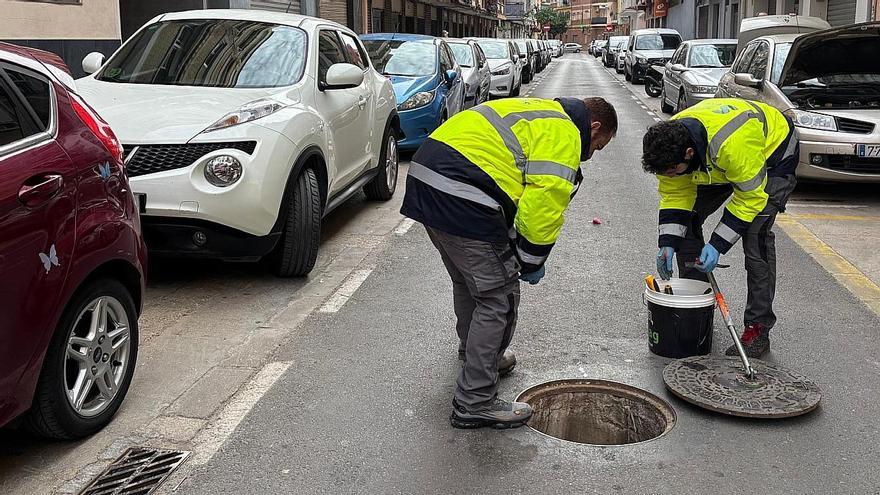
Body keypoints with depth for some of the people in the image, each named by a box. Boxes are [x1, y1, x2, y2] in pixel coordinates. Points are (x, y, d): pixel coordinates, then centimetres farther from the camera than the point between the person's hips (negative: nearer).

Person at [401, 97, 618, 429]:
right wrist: (532, 262, 3)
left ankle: (476, 354, 50)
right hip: (463, 201, -10)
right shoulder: (564, 135, -2)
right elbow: (545, 204, -11)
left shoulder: (541, 113, 28)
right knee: (498, 298, -1)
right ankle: (475, 402, 5)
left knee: (467, 282, 28)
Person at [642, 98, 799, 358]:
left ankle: (758, 329, -13)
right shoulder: (668, 144, -24)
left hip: (773, 155, -6)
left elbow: (751, 197, -31)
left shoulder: (733, 143, -44)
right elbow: (674, 194, -11)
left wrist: (718, 244, -32)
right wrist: (668, 243, -20)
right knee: (687, 220, -1)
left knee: (755, 235, -20)